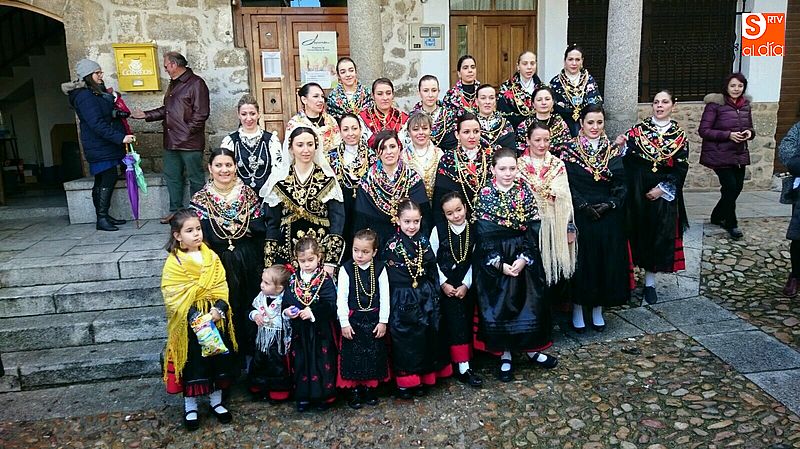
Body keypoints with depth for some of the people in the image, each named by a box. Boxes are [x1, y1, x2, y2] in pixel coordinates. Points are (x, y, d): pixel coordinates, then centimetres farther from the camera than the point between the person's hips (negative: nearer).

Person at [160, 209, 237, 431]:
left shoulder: (211, 257, 3)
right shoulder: (173, 263, -9)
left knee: (218, 359, 12)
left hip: (216, 317, 4)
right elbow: (174, 296, -15)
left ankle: (216, 401, 29)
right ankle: (190, 407, 24)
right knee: (192, 362, 6)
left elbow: (221, 286, 0)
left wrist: (219, 308, -17)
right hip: (189, 321, -4)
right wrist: (196, 317, -25)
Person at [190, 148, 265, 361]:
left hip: (248, 263, 2)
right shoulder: (201, 198, -2)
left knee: (249, 307, 10)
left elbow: (259, 228, 0)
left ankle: (250, 350, 27)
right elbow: (202, 236, -10)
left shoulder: (248, 194, 3)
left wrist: (230, 227, -8)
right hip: (218, 263, -2)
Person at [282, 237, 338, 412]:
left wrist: (313, 312, -26)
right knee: (301, 362, 10)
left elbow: (331, 305, -16)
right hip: (299, 330, 3)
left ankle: (323, 395, 20)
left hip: (320, 330, -3)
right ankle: (303, 396, 24)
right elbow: (286, 301, 6)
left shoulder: (325, 279, -9)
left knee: (322, 361, 3)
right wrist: (287, 311, -15)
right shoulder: (293, 279, 4)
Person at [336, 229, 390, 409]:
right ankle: (354, 390, 20)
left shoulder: (380, 269, -5)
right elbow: (341, 298, -7)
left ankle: (370, 388, 27)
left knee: (374, 355, 10)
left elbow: (385, 296, -2)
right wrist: (344, 322, -9)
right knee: (353, 355, 5)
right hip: (353, 319, -1)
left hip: (374, 319, 1)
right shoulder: (346, 269, -8)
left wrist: (383, 321, -5)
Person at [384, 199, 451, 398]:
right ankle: (404, 382, 13)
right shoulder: (392, 245, -8)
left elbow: (432, 271, 8)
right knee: (404, 339, -1)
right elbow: (390, 275, -7)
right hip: (403, 299, -4)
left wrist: (434, 295, 6)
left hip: (425, 297, 4)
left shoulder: (424, 242, 3)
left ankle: (422, 378, 25)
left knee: (426, 336, 9)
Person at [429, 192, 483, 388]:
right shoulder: (438, 231, -5)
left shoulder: (474, 231, -2)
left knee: (466, 323, 5)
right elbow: (432, 260, -2)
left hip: (466, 285, 2)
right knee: (456, 323, -8)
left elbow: (474, 261, -1)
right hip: (446, 285, -2)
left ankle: (460, 359, 18)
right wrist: (444, 283, -8)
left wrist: (466, 285, -7)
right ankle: (463, 368, -6)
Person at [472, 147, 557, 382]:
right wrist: (500, 264, -14)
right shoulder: (485, 194, -4)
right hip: (494, 260, -2)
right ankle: (505, 356, 16)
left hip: (524, 258, 2)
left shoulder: (525, 191, 1)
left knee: (530, 303, 5)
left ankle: (532, 349, 26)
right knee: (499, 306, 1)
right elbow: (483, 235, -7)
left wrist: (524, 258, -13)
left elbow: (533, 229, -2)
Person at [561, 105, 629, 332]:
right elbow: (567, 185, -7)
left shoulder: (613, 151, 7)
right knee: (581, 261, 2)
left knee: (606, 261, 7)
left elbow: (621, 184, 3)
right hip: (580, 216, -3)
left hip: (609, 217, 3)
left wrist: (609, 205, -11)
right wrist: (585, 206, -16)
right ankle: (577, 310, 15)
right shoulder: (570, 151, -2)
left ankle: (598, 310, 21)